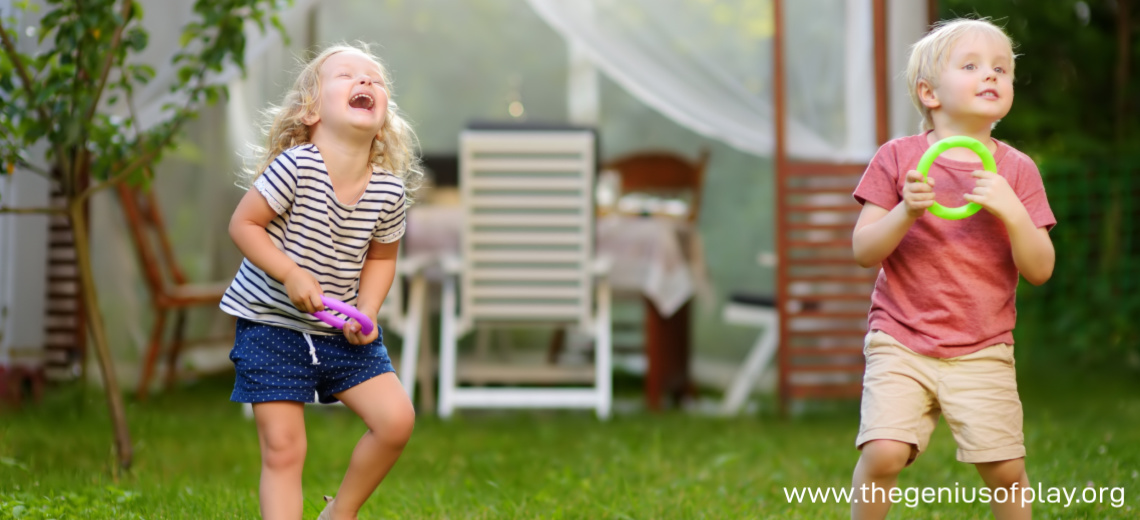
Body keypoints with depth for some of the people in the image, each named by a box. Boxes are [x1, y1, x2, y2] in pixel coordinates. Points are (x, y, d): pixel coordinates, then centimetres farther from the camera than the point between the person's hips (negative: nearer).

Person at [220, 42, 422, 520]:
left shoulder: (390, 190, -6)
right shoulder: (295, 166, -20)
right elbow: (243, 224, -15)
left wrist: (367, 310, -6)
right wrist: (291, 273, -24)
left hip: (342, 330, 4)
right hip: (272, 323, -4)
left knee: (396, 418, -5)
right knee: (283, 448, -5)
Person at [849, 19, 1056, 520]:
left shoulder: (1016, 169, 3)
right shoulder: (897, 158, 0)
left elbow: (1039, 270, -1)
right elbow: (864, 250, -3)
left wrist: (1012, 212, -18)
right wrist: (905, 212, -21)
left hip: (982, 352, 2)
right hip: (901, 341, -1)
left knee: (1006, 468, -3)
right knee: (883, 453, -17)